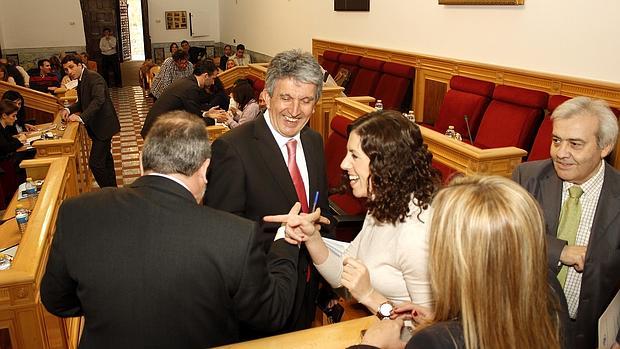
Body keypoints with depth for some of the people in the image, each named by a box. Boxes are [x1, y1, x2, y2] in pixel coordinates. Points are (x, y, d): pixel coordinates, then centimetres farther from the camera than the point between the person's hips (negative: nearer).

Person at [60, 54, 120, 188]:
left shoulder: (93, 77, -18)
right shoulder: (81, 80, 11)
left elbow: (98, 100, -32)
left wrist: (82, 117, -40)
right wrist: (69, 109, -1)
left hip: (103, 125, -11)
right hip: (98, 126, 11)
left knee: (95, 162, -14)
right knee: (105, 158, 22)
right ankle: (112, 188, 37)